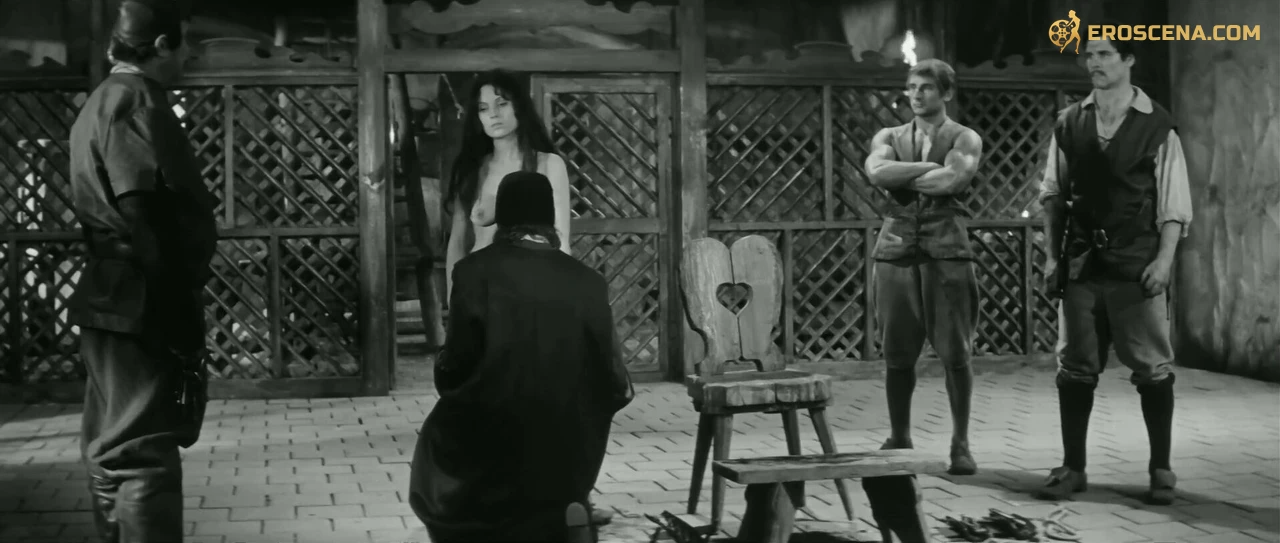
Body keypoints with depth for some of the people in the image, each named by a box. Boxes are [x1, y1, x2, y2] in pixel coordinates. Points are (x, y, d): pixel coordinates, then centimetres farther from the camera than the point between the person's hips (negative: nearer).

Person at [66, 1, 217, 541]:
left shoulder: (100, 101, 17)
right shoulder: (137, 101, -15)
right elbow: (154, 217, -23)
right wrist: (179, 301, -16)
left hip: (110, 299, 10)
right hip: (143, 304, -10)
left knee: (112, 448, 17)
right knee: (144, 453, -9)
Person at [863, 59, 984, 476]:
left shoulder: (965, 139, 7)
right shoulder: (888, 138, 16)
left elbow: (949, 180, -14)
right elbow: (877, 172, -7)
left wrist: (900, 177, -2)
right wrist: (927, 166, -9)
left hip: (946, 249, -2)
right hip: (897, 249, 2)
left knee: (955, 352, -3)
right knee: (897, 353, 4)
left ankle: (960, 444, 7)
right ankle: (898, 440, 16)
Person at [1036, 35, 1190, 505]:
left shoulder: (1157, 125, -1)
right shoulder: (1069, 124, 7)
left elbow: (1174, 201, -2)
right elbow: (1052, 193, 10)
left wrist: (1164, 259, -11)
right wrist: (1052, 255, 3)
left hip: (1137, 263, -3)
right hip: (1080, 262, 3)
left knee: (1152, 367, 2)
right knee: (1075, 367, 5)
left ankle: (1161, 469, 13)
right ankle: (1072, 467, 14)